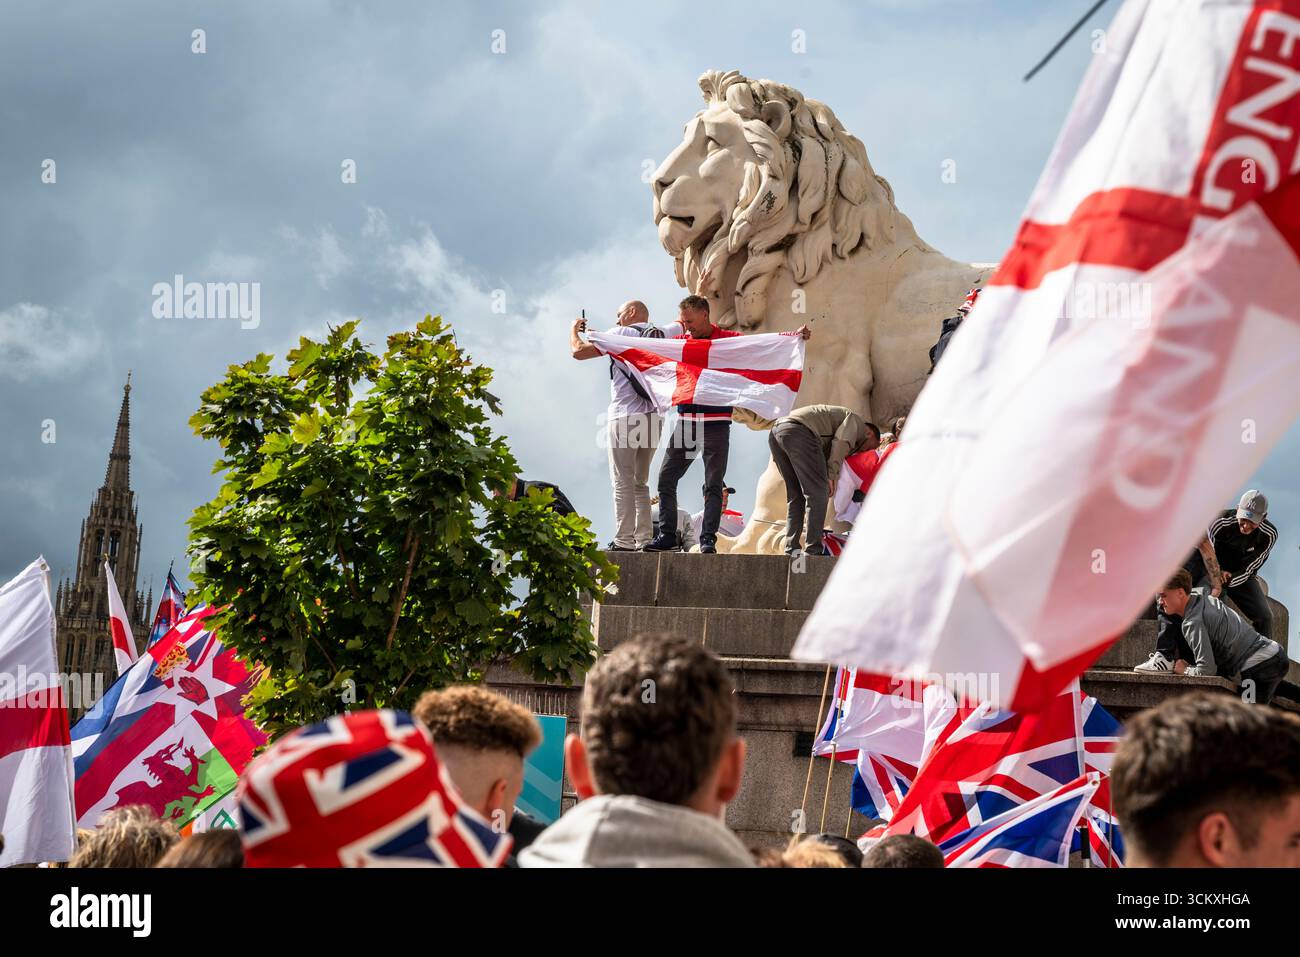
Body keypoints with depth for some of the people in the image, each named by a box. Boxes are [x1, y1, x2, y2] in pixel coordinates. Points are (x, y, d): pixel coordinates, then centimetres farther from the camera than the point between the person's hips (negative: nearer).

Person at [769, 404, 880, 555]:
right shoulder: (856, 421, 12)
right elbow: (841, 442, -5)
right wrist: (832, 476, -7)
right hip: (798, 432, -9)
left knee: (795, 495, 15)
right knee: (817, 492, -6)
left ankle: (791, 548, 9)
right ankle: (814, 550, -12)